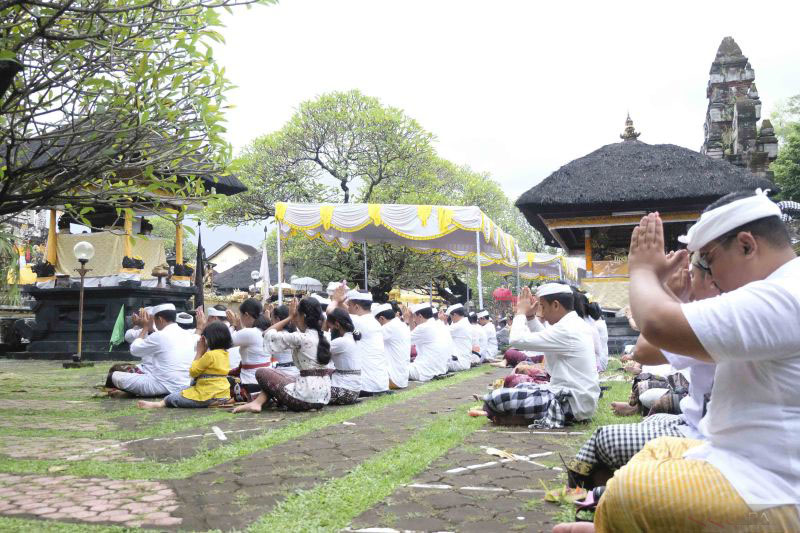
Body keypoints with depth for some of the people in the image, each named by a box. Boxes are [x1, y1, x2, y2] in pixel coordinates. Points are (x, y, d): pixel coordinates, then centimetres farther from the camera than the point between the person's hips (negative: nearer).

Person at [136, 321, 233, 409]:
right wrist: (202, 352, 10)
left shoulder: (210, 355, -16)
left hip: (209, 396, -9)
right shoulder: (224, 353, 10)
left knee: (174, 397, -2)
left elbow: (193, 372, -7)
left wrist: (199, 352, -1)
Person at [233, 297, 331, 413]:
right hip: (324, 397, 8)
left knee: (261, 372, 9)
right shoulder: (322, 336, 9)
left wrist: (290, 317, 6)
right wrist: (294, 319, 20)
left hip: (307, 396, -8)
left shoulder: (301, 338, -11)